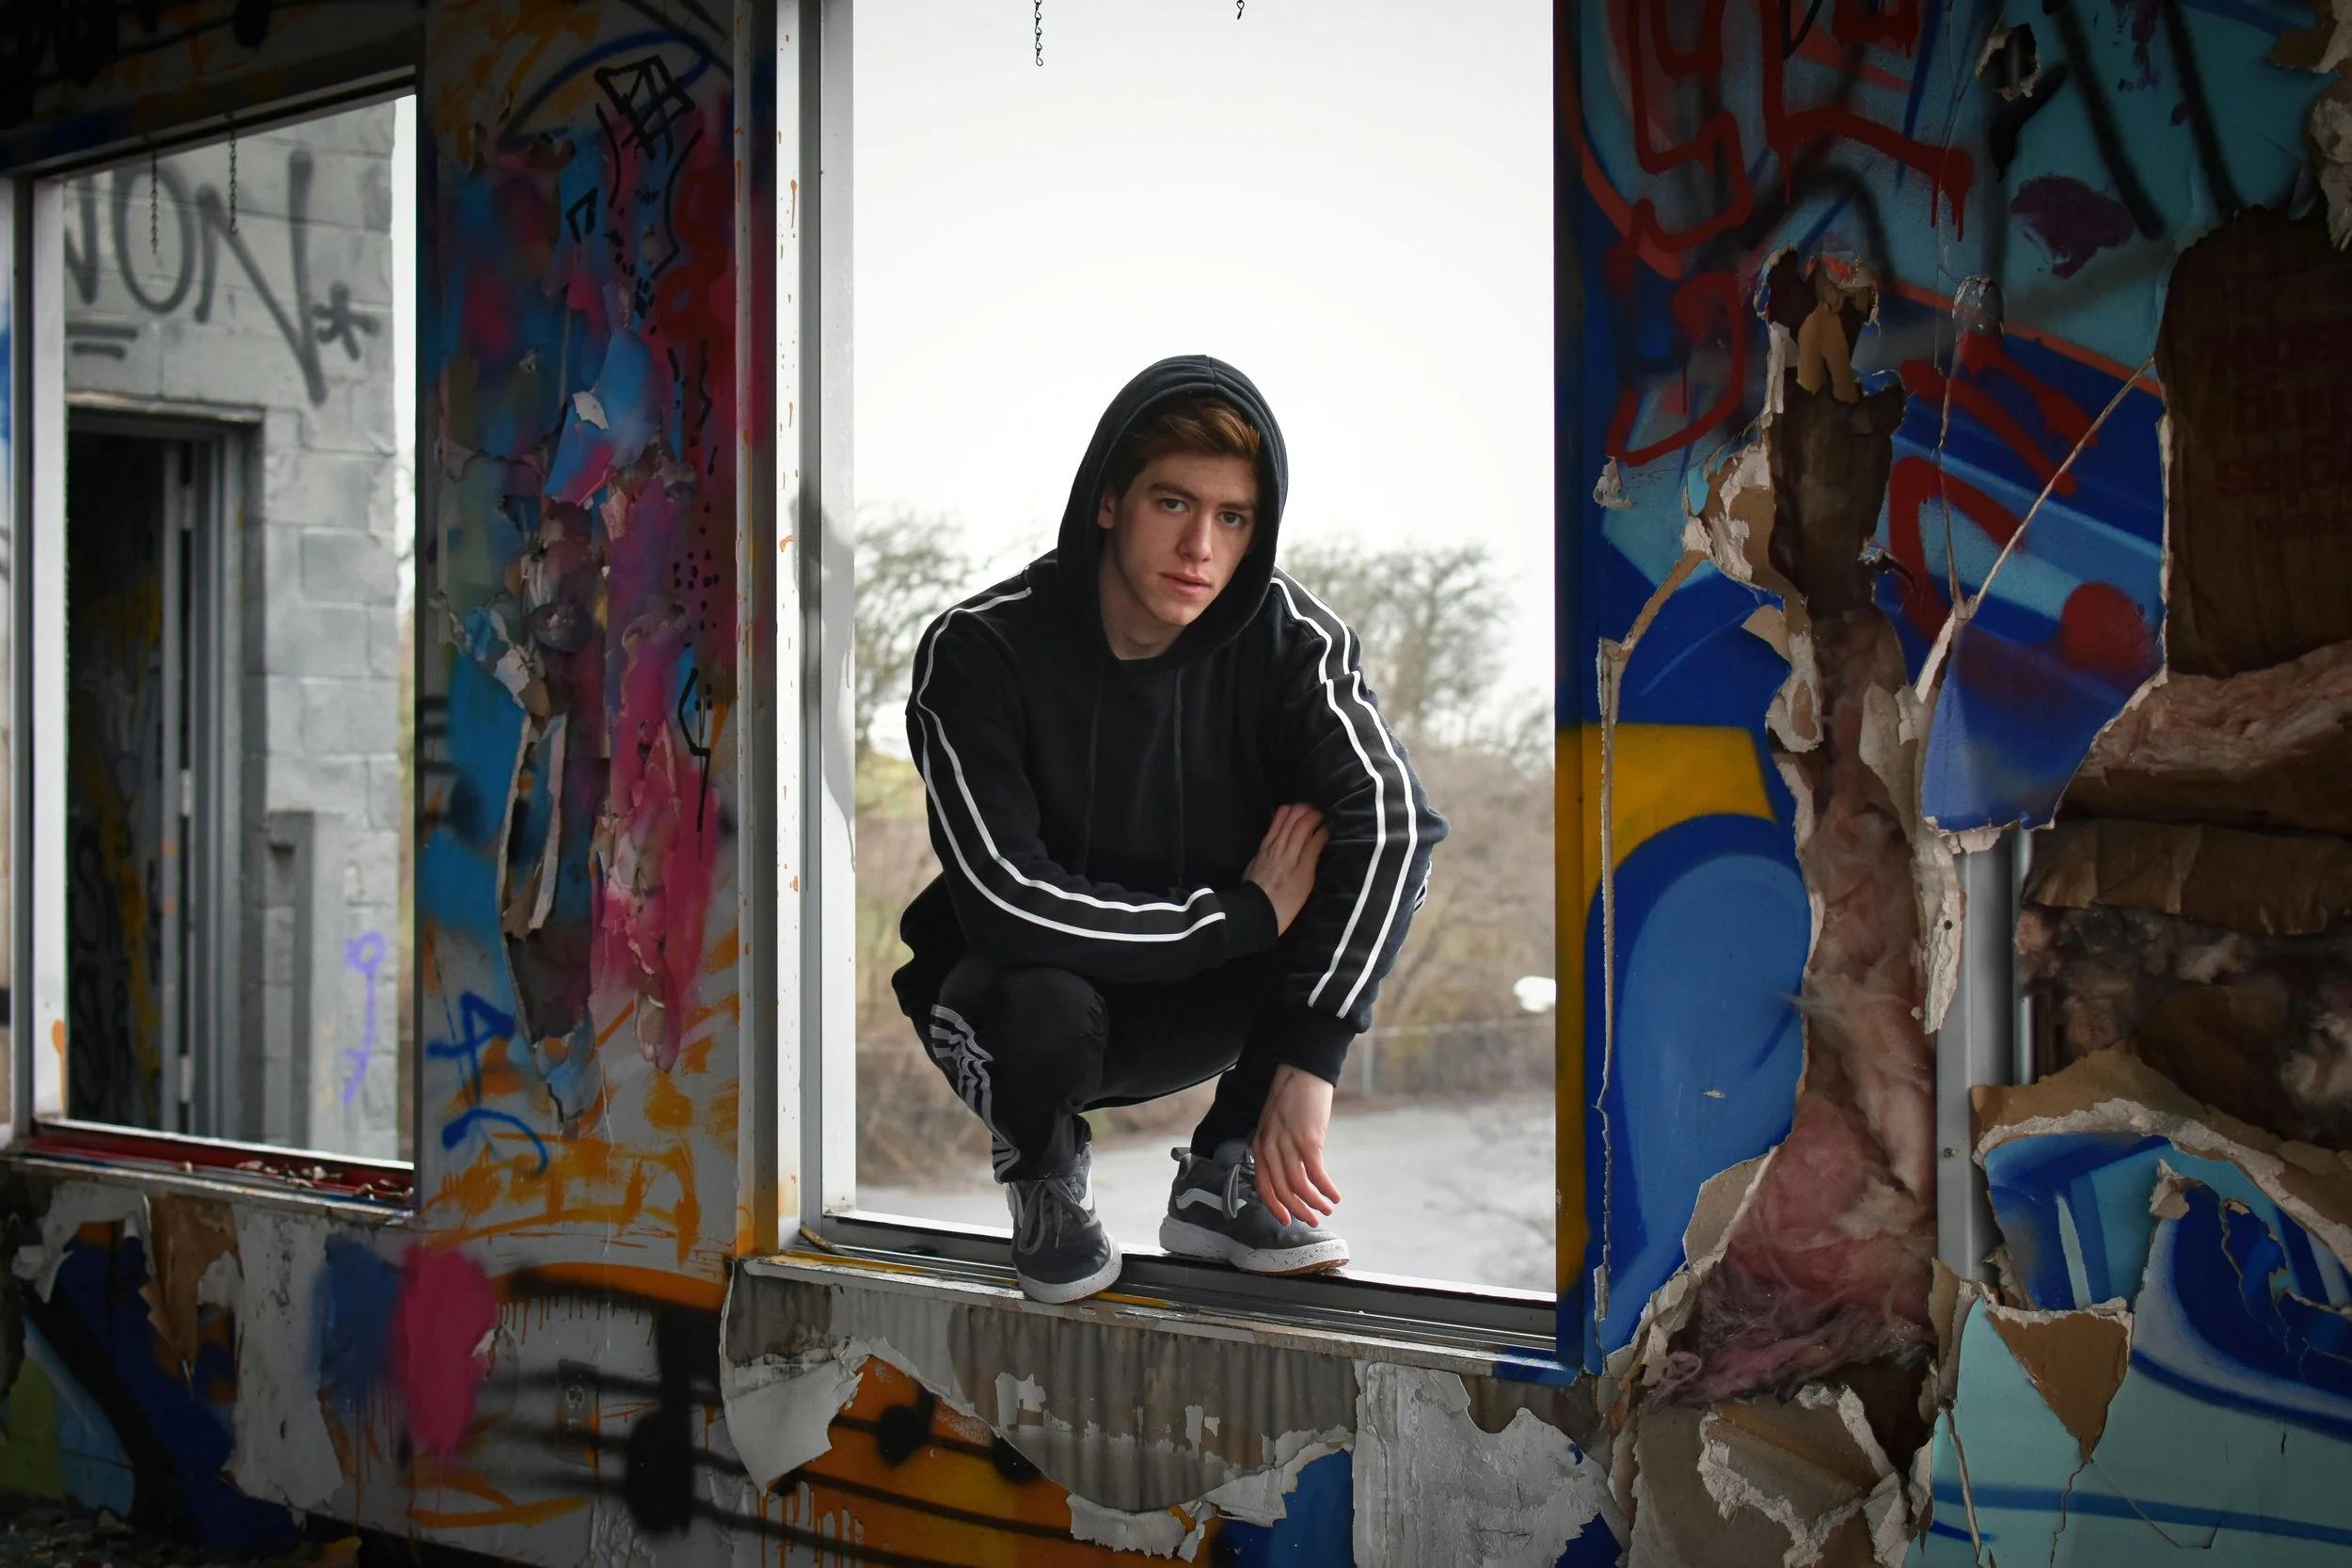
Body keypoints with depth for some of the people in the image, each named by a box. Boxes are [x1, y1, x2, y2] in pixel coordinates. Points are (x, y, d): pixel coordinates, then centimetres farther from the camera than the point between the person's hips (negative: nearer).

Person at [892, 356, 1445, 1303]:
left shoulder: (1285, 637, -15)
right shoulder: (978, 651, -22)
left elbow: (1392, 814, -31)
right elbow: (1008, 904, -31)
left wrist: (1308, 1062, -41)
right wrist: (1245, 915, -26)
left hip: (1203, 1006, 3)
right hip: (1018, 999, -2)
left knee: (1384, 861, -22)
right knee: (1042, 1003, -38)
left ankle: (1224, 1177, -4)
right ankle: (1042, 1166, 1)